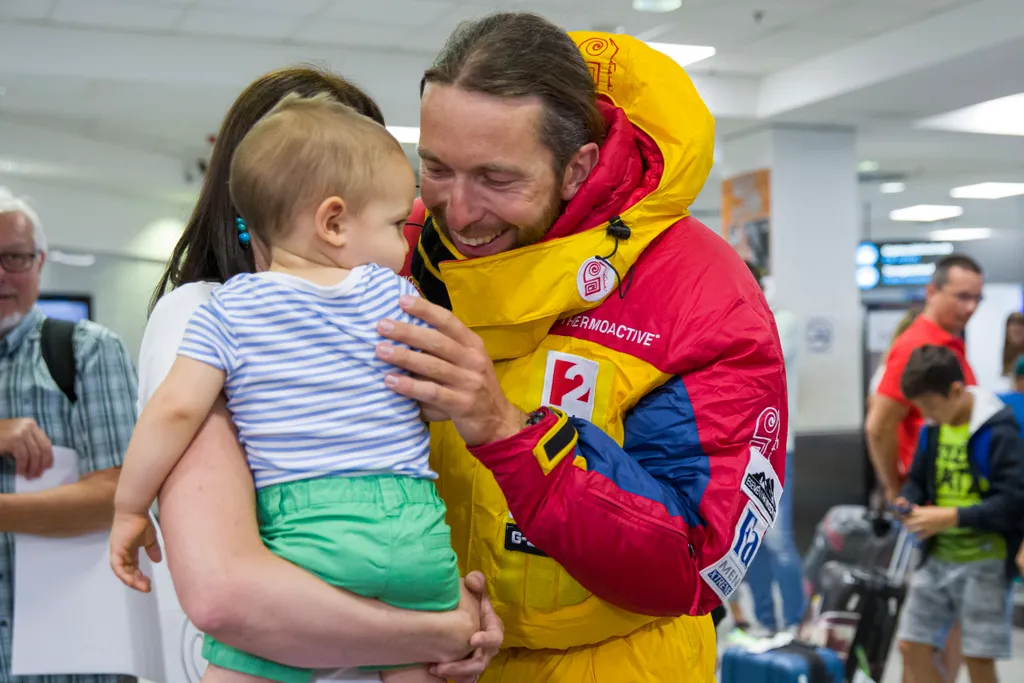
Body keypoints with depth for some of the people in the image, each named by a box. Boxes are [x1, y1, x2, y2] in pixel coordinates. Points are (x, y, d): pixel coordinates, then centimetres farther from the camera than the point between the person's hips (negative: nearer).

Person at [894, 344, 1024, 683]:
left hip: (984, 562, -7)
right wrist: (909, 503, -6)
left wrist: (953, 517, -23)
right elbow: (918, 480, 17)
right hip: (938, 557, 7)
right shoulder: (932, 430, 5)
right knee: (912, 645, 6)